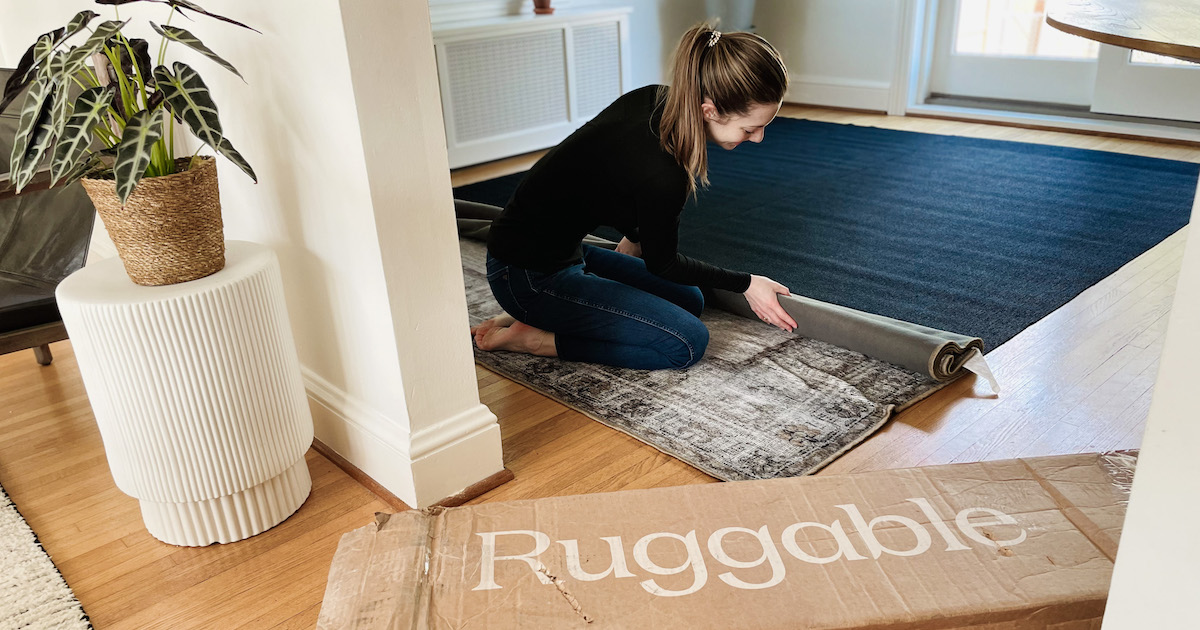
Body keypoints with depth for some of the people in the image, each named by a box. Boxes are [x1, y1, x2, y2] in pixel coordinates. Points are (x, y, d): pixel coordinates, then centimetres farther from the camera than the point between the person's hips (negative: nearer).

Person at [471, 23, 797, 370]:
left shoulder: (655, 100, -6)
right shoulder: (662, 172, -31)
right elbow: (661, 263, -11)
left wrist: (635, 238, 34)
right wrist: (745, 283, 0)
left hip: (564, 249, 9)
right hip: (529, 275, -9)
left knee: (688, 299, 17)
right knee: (688, 341, -10)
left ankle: (537, 314, 13)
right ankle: (535, 337, -4)